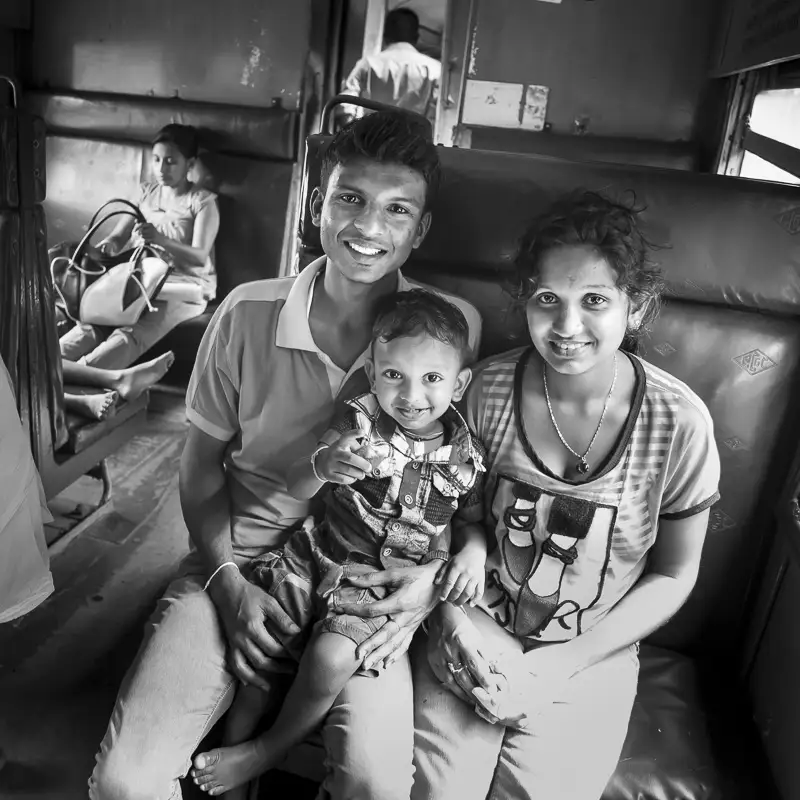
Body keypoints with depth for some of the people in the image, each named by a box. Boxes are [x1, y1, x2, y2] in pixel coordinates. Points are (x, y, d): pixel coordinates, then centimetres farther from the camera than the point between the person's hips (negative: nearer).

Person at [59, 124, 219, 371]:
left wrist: (160, 239, -32)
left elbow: (200, 256, -16)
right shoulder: (146, 192, 15)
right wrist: (110, 243, -16)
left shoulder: (203, 201, -4)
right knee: (93, 322, -23)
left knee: (130, 335, -32)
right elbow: (121, 234, 10)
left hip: (187, 287, -5)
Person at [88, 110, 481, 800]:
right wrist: (229, 583, -6)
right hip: (238, 564, 1)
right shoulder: (248, 315, -5)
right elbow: (202, 465, 5)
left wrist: (433, 576, -12)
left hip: (369, 578, 0)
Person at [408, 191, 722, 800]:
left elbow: (674, 574, -4)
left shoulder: (680, 423, -16)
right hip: (473, 643, 1)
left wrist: (562, 665, -10)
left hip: (589, 663, 0)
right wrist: (460, 622, -15)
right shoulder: (489, 389, -13)